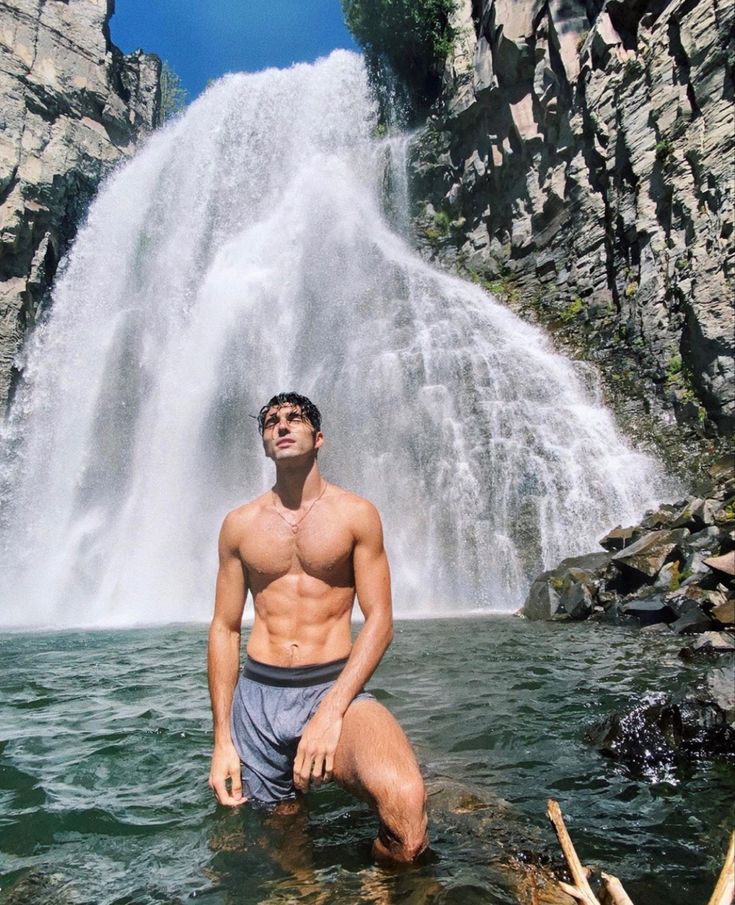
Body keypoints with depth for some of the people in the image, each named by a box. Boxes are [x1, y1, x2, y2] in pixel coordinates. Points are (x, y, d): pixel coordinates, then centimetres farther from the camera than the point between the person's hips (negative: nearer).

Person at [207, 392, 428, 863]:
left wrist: (331, 710, -17)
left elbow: (380, 620, -5)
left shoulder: (356, 514, 0)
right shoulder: (240, 523, 6)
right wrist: (222, 738, 3)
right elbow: (225, 629, 8)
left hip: (334, 686, -2)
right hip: (256, 695, 3)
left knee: (404, 801, -28)